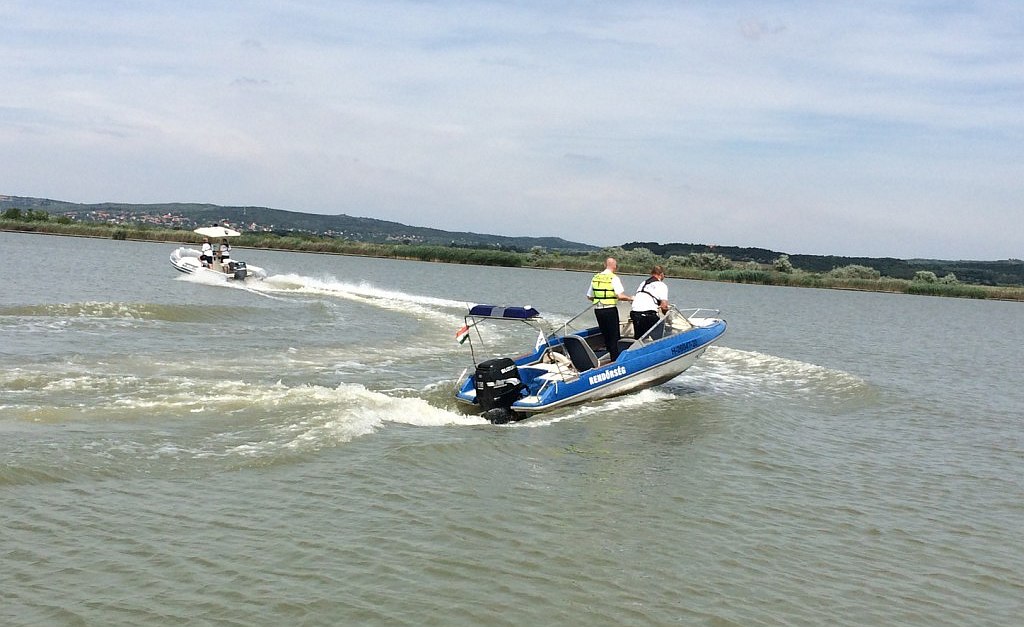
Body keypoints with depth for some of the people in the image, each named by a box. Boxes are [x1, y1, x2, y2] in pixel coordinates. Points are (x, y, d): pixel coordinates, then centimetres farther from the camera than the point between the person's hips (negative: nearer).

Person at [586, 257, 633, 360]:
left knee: (605, 334, 16)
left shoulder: (595, 278, 6)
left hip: (598, 310, 5)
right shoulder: (614, 278, -10)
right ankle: (615, 358, 2)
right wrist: (630, 298, -2)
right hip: (610, 310, -5)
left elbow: (589, 297, 12)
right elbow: (621, 296, -20)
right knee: (614, 336, 4)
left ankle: (609, 354, 21)